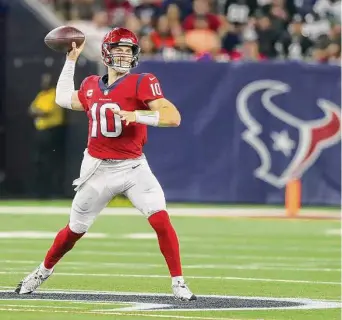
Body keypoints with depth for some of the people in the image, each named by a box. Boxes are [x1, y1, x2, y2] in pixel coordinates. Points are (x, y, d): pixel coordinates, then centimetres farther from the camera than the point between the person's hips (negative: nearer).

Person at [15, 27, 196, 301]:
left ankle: (178, 282, -12)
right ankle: (44, 271, 37)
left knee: (160, 219, -21)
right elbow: (64, 99, 28)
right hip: (98, 170, 3)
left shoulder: (142, 83, -7)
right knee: (75, 230, 13)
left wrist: (137, 115, -31)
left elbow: (173, 116, -18)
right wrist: (71, 60, 24)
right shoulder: (91, 86, 7)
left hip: (133, 167, -3)